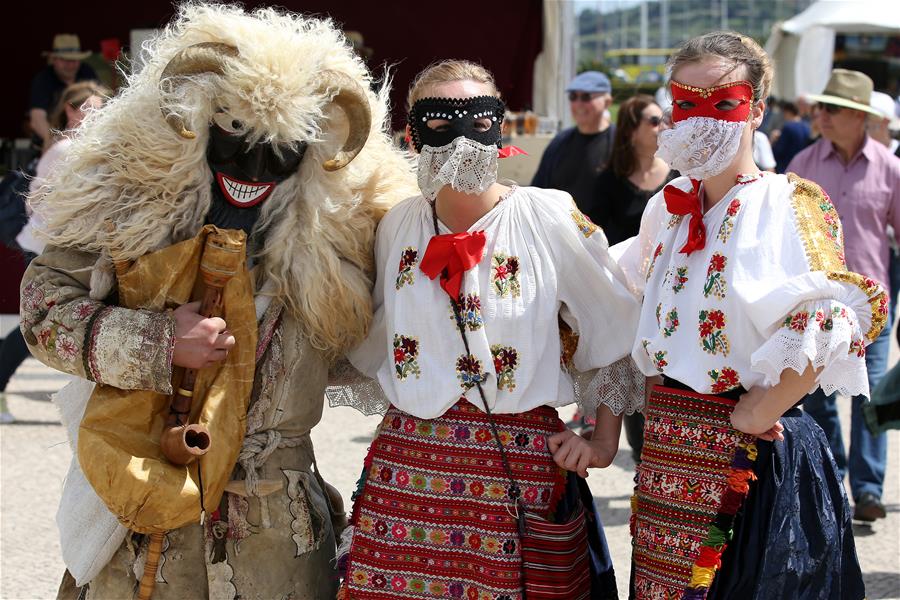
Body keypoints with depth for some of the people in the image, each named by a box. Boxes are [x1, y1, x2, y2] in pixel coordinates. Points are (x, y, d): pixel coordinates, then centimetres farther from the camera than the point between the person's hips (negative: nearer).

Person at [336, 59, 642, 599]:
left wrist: (604, 443, 2)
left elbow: (616, 332, 3)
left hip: (519, 469, -3)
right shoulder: (397, 227, 6)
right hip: (407, 463, 3)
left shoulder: (552, 219, -5)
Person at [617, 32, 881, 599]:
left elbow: (827, 328, -22)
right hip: (668, 442, 6)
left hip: (751, 451, -6)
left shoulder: (791, 204, -10)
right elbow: (626, 284, 26)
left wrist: (755, 413, -17)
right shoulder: (668, 207, 11)